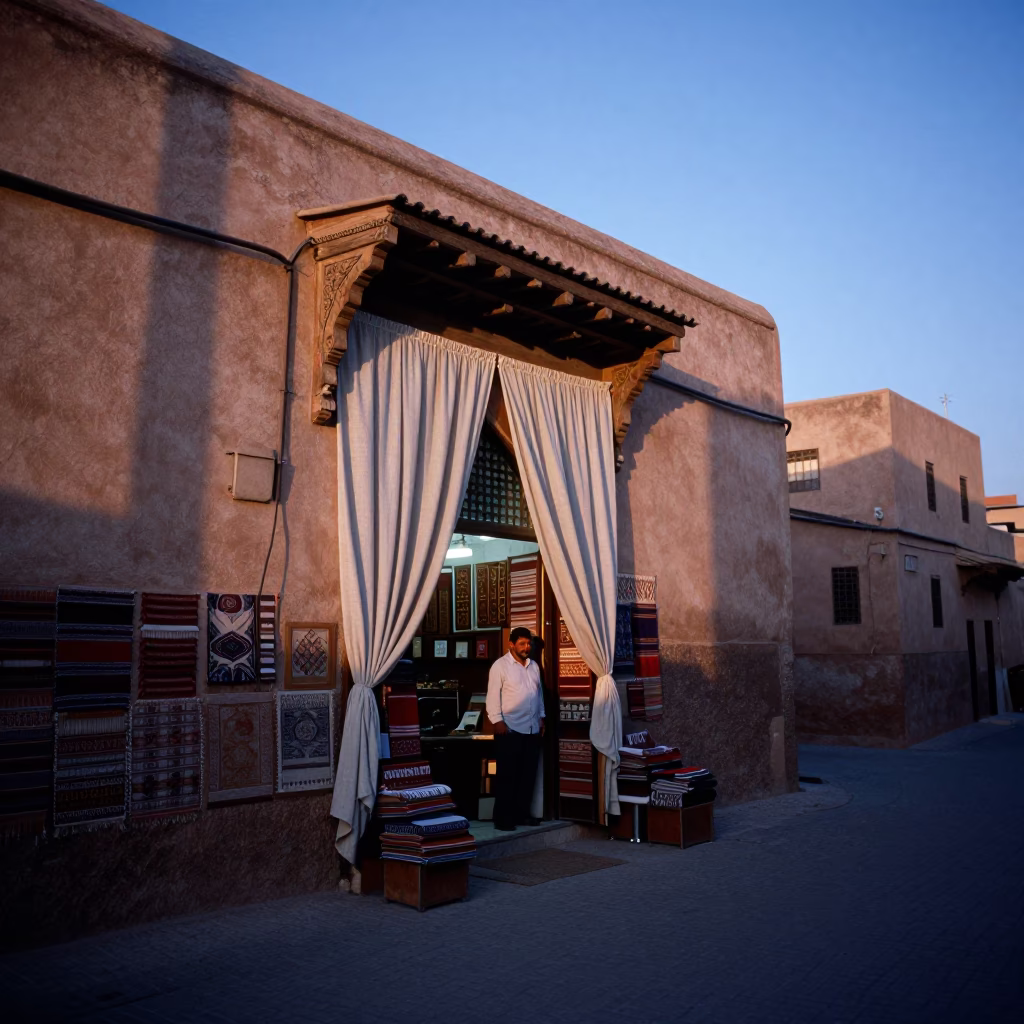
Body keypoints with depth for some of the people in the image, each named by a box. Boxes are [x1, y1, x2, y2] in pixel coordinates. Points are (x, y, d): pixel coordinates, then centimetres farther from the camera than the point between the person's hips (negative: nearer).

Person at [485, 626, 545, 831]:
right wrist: (497, 720, -18)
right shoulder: (500, 665, -8)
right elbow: (493, 695, -11)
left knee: (528, 774, 10)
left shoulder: (534, 666, 13)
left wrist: (542, 717, 15)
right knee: (507, 775, -3)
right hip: (510, 729, -6)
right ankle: (502, 818, 3)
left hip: (532, 729, 7)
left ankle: (521, 813, 20)